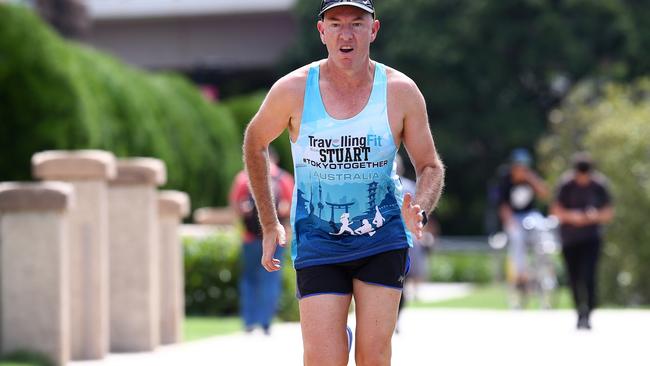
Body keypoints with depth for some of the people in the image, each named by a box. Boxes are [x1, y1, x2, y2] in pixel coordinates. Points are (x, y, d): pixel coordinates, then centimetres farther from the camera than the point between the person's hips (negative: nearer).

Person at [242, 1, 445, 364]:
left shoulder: (401, 91, -7)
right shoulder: (293, 90, -9)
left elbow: (430, 166, 3)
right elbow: (255, 143, 9)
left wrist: (419, 210, -19)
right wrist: (270, 225, 8)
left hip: (383, 240, 0)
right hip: (317, 242, 0)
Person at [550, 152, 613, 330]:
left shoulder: (599, 185, -4)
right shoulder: (566, 184, -5)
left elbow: (608, 213, 2)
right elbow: (556, 210, -1)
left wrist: (596, 216, -19)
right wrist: (571, 216, -20)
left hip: (592, 237, -1)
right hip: (569, 237, 1)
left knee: (588, 275, -17)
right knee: (574, 278, 4)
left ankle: (587, 315, -18)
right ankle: (580, 313, 20)